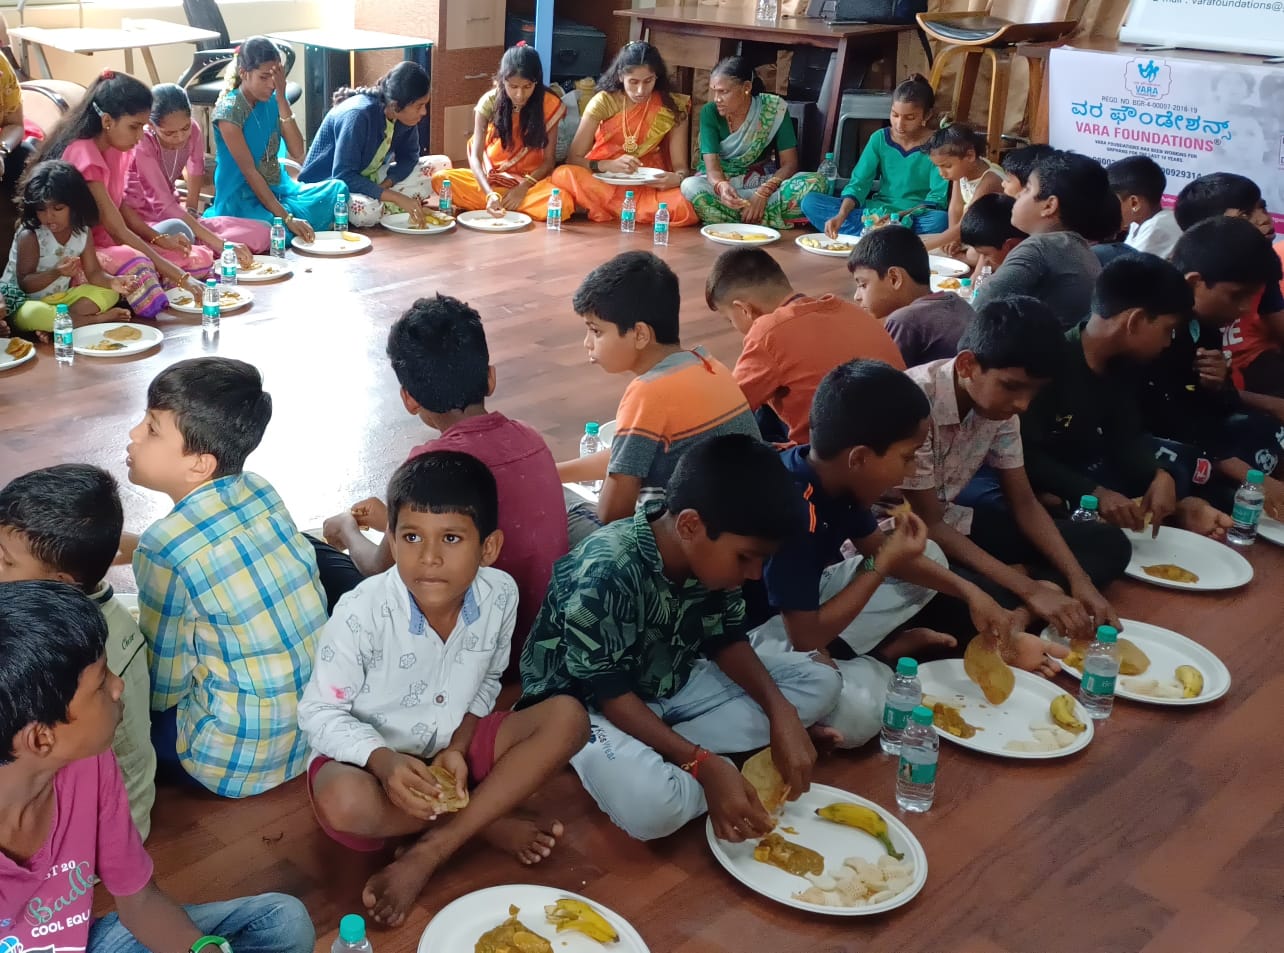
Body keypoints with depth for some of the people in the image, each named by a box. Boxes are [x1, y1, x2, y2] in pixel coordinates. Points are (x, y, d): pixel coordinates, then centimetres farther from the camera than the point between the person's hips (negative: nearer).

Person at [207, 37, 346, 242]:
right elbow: (248, 171, -21)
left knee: (337, 188, -8)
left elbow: (297, 153, -6)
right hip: (243, 199, -7)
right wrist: (286, 218, -28)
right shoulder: (229, 110, -16)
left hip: (277, 189, 7)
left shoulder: (272, 100, 3)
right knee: (286, 232, -33)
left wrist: (281, 98, -14)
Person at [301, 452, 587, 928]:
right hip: (373, 755, -4)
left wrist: (458, 747, -16)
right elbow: (320, 712, -17)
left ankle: (429, 853, -21)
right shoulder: (362, 612, -25)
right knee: (343, 803, -38)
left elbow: (486, 684, 2)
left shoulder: (500, 595, -15)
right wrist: (384, 761, -34)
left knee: (567, 717, -16)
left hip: (451, 746, 4)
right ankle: (487, 822, -11)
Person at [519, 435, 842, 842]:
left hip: (671, 681, 9)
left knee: (819, 682, -4)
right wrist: (703, 764, -33)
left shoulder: (713, 555, -11)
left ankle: (659, 758, -13)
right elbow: (608, 693, -26)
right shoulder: (607, 572, -31)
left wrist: (780, 711, -15)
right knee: (651, 806, -40)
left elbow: (726, 640, 2)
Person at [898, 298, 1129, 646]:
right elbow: (926, 524, -23)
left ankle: (1016, 617, -19)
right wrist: (1030, 589, -26)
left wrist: (1080, 581, -11)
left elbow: (1023, 504, 4)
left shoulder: (999, 402, -5)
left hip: (950, 520, 8)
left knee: (1108, 544, -2)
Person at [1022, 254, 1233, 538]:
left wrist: (1161, 474, -19)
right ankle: (1177, 509, -27)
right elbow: (1025, 455, -27)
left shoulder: (1121, 364, 3)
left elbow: (1127, 437, 2)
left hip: (1091, 473, 8)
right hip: (1039, 484, -8)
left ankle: (1179, 509, -20)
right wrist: (1094, 493, -35)